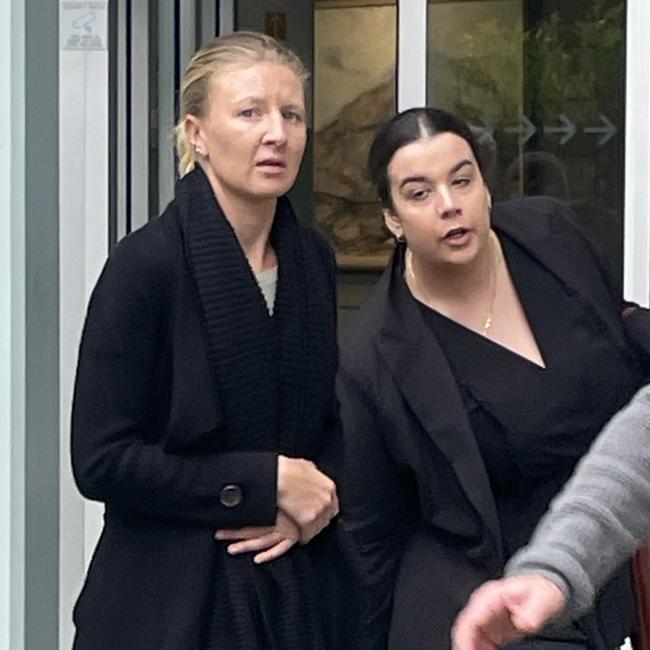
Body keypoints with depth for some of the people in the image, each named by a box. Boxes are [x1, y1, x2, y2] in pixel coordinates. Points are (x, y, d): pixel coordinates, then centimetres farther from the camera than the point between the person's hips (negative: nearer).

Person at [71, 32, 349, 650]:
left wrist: (312, 504, -7)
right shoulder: (146, 264, -13)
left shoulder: (313, 260, 3)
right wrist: (267, 483, -15)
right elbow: (100, 460, -16)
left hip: (297, 587, 5)